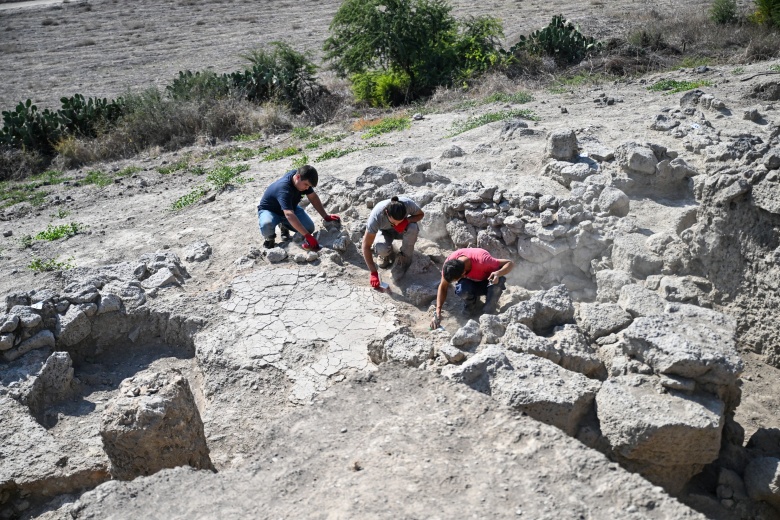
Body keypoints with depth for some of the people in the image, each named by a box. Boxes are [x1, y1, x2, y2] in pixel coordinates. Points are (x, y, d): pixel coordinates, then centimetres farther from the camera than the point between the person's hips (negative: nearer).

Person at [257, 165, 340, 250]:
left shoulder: (304, 180, -18)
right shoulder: (284, 189, -41)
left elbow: (313, 197, -4)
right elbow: (289, 215, -52)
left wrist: (326, 217, -12)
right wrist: (308, 236, -57)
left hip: (290, 207, 7)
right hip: (269, 210, -7)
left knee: (309, 228, -15)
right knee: (266, 225, -41)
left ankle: (284, 226, 14)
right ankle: (270, 237, -4)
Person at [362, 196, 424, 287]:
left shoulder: (408, 204, -35)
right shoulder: (376, 217, -38)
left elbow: (420, 214, -12)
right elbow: (366, 246, -33)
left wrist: (406, 221, -35)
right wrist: (374, 273, -37)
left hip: (403, 229, 2)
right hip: (385, 231, -1)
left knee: (412, 228, -35)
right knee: (381, 249, -35)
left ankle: (404, 259, -10)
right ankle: (387, 253, 4)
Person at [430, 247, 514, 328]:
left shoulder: (482, 261, -38)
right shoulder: (449, 264, -28)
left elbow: (510, 263, -30)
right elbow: (443, 287, -16)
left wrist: (498, 273, -50)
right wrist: (438, 312, -26)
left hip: (487, 281, -2)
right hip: (470, 282, 2)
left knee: (498, 280, -37)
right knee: (462, 290, -34)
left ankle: (488, 314, -17)